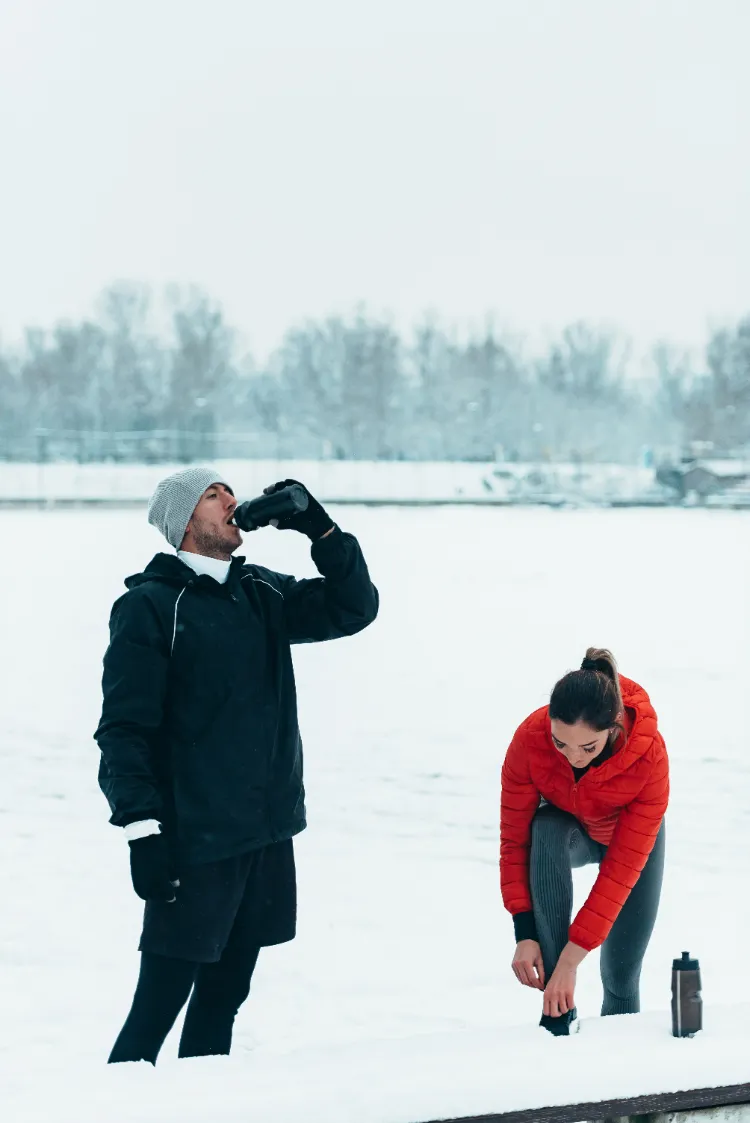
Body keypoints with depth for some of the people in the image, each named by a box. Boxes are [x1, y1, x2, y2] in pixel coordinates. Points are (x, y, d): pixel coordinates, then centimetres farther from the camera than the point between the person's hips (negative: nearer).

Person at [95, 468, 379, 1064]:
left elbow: (353, 608, 12)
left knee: (225, 992, 13)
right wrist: (141, 825, -19)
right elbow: (124, 728, -11)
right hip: (195, 839, -7)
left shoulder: (262, 592, 12)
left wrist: (321, 530, -1)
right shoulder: (151, 605, -8)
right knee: (161, 997, -6)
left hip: (269, 832, 7)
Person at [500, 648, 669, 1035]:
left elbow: (623, 867, -37)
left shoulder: (649, 756, -38)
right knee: (547, 833, -36)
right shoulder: (530, 738, -35)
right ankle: (557, 1014, -34)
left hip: (631, 837, 0)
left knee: (621, 972, -6)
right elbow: (514, 836, -27)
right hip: (566, 829, 0)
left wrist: (571, 957, -41)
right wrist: (524, 933, -35)